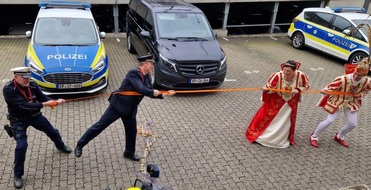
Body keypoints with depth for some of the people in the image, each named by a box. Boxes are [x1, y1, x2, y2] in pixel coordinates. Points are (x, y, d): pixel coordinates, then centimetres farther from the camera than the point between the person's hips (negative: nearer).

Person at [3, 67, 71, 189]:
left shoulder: (32, 85, -13)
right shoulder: (8, 89, -27)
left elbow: (43, 98, -9)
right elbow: (23, 105, -36)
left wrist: (55, 102, -28)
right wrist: (44, 104, -40)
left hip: (35, 116, 5)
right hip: (19, 120, -5)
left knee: (53, 132, 18)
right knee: (21, 145, -17)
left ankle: (60, 146, 54)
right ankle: (18, 175, 5)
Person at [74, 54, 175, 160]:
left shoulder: (147, 77, 6)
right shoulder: (133, 73, -19)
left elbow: (150, 93, 11)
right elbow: (141, 90, -29)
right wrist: (153, 92, -14)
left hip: (130, 109, 8)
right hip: (118, 105, -7)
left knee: (132, 131, 14)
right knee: (100, 125, 0)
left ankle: (129, 153, 36)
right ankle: (80, 145, 15)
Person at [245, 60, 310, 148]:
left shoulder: (300, 75, -25)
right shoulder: (277, 75, -31)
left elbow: (306, 86, -6)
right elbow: (270, 88, -22)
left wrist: (298, 90, -24)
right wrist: (266, 89, -44)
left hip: (290, 102, 2)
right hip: (276, 101, -2)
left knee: (286, 122, 16)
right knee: (267, 117, 5)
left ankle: (282, 140, 41)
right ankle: (256, 134, 25)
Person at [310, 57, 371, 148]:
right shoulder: (343, 79, -33)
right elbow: (330, 88, -25)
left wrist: (360, 95, -15)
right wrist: (324, 91, -47)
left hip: (351, 103, 5)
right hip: (337, 101, -5)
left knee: (353, 124, 7)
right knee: (330, 120, -9)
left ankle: (339, 137, 36)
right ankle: (314, 136, 11)